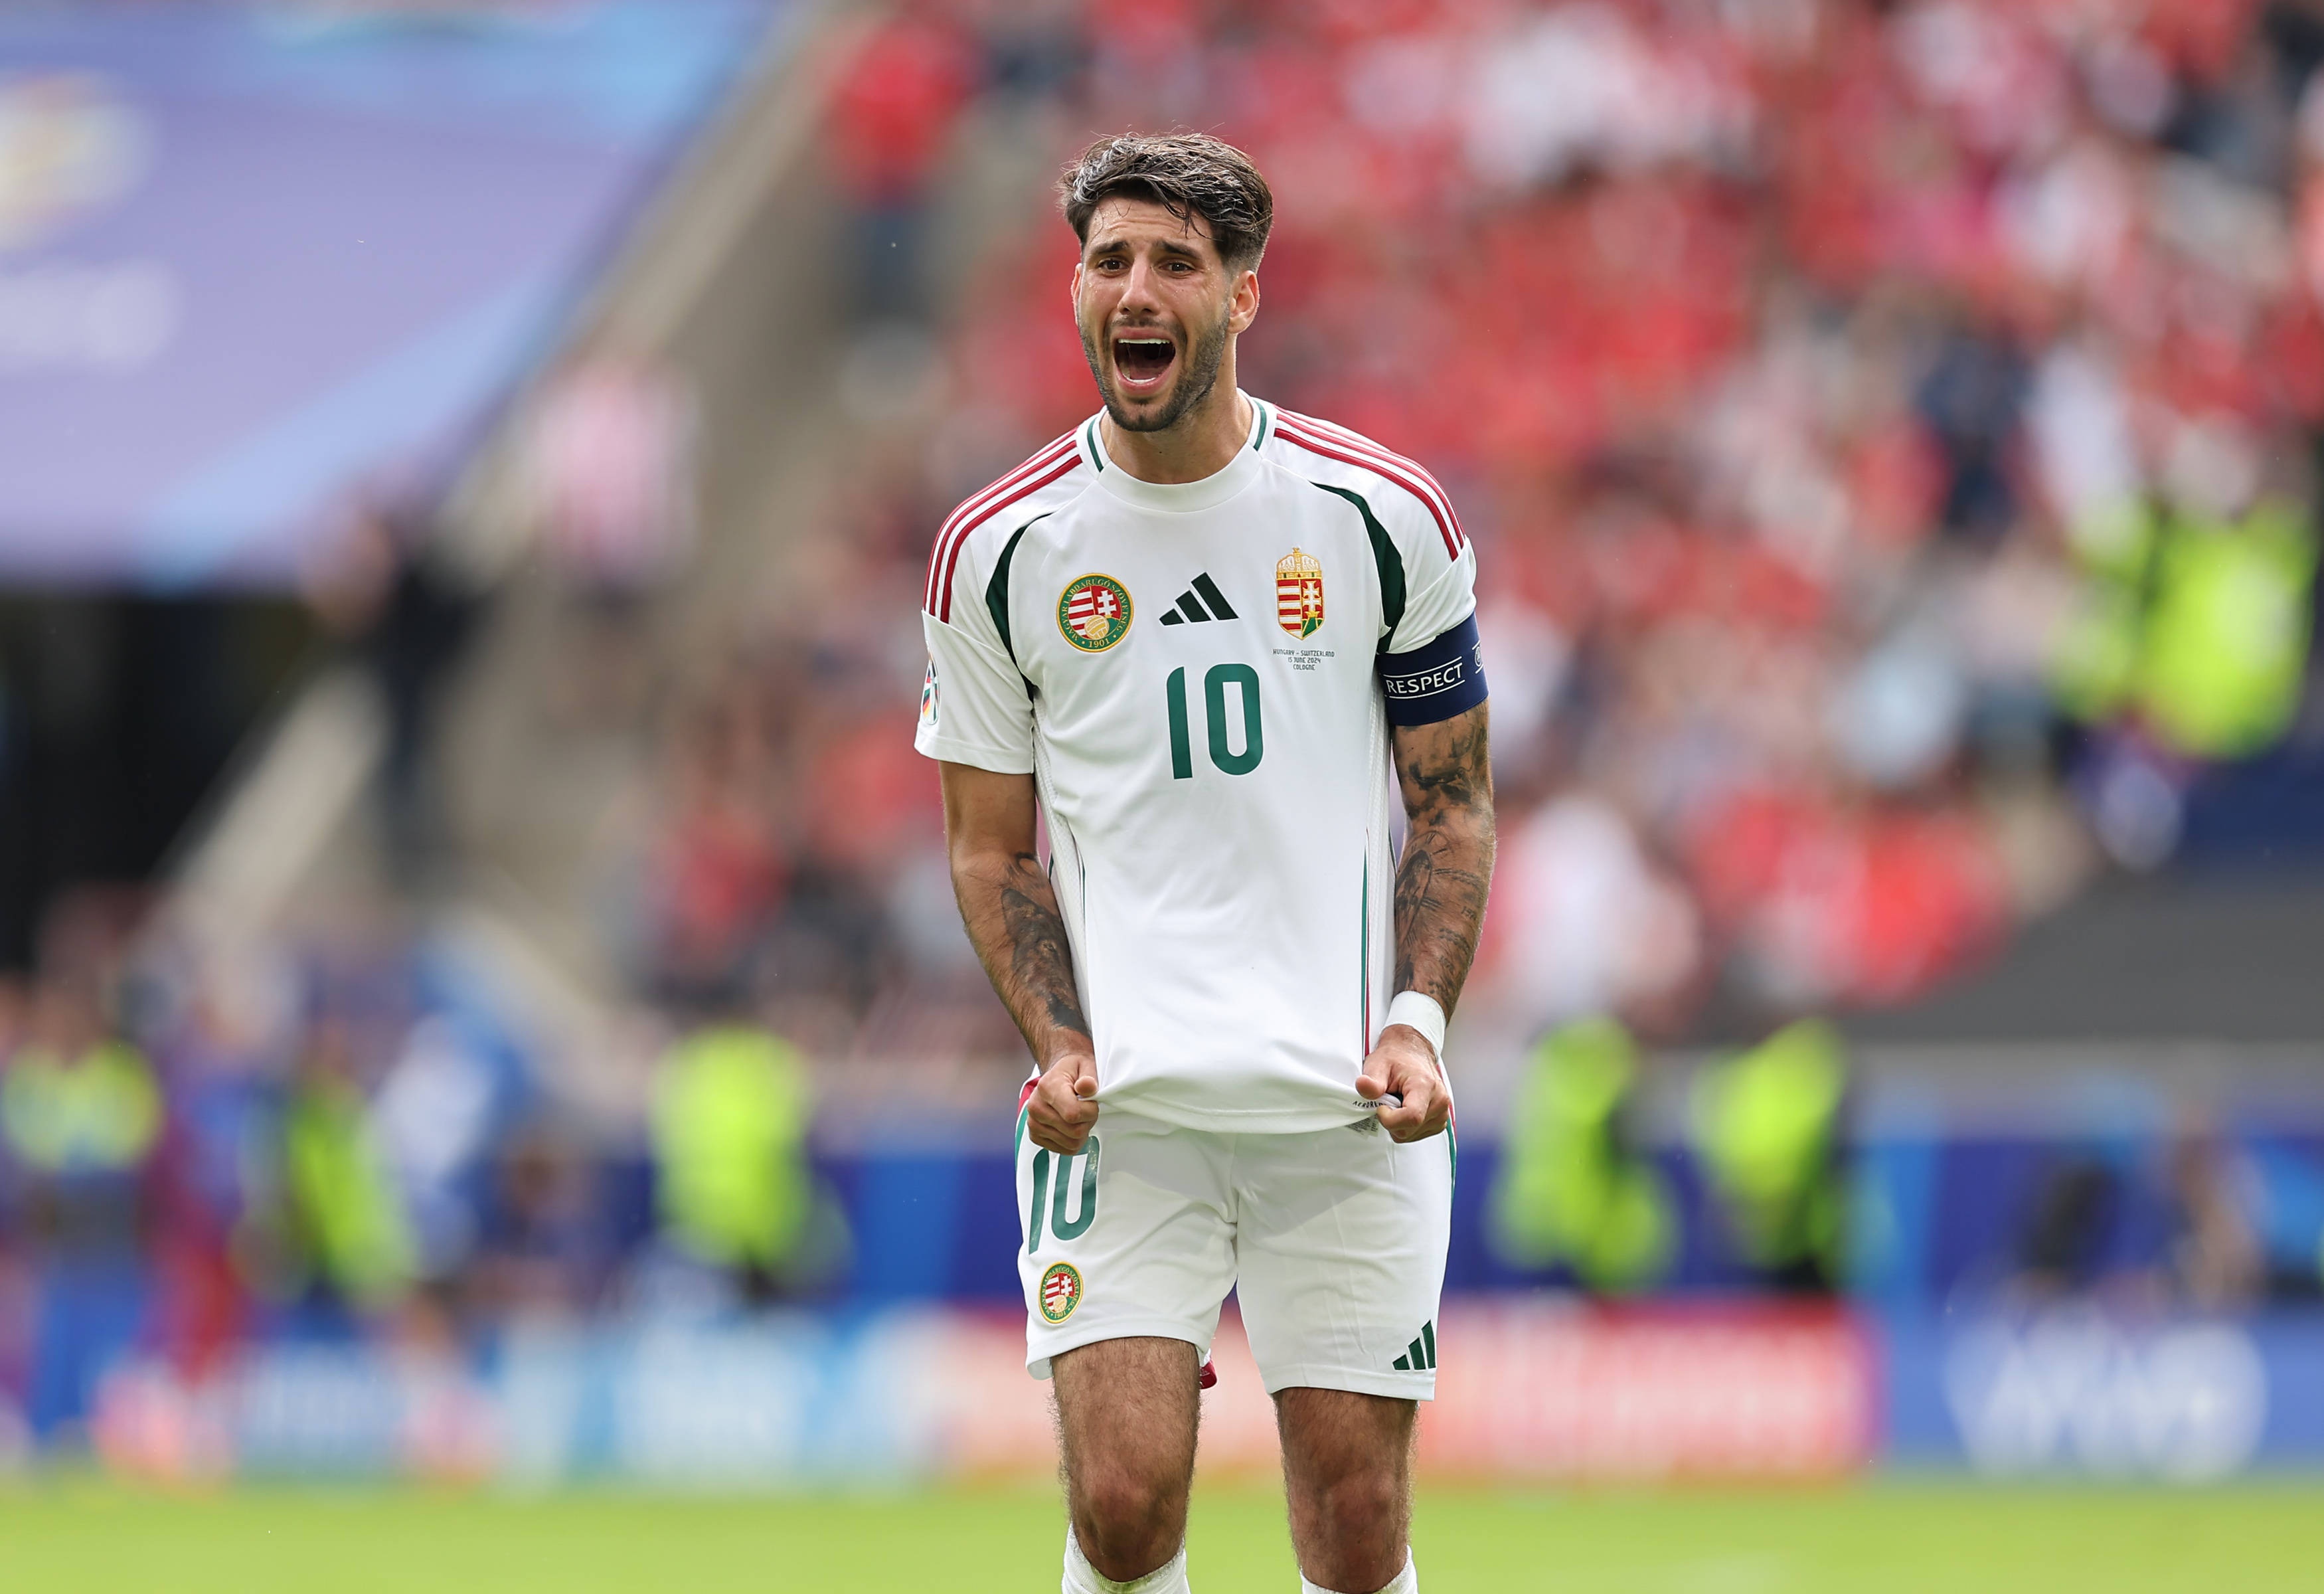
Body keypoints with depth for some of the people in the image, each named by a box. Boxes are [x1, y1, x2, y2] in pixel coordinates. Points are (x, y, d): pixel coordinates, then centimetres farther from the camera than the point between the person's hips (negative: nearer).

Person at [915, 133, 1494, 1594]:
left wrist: (1417, 1019, -6)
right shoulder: (999, 551, 3)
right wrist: (1058, 1045, -6)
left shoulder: (1383, 516, 2)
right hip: (1119, 1097, 0)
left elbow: (1455, 804, 10)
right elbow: (993, 845, 11)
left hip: (1346, 1100, 0)